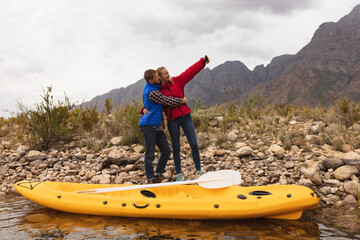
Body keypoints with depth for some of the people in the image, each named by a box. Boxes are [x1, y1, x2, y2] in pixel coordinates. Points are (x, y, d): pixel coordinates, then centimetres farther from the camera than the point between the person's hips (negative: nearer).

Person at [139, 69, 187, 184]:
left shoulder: (149, 87, 15)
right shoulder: (152, 92, -17)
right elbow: (168, 101, -12)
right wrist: (182, 100, 3)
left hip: (157, 126, 10)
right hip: (149, 125, -10)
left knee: (166, 151, 8)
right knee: (150, 154, -3)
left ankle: (157, 175, 19)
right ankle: (150, 179, 6)